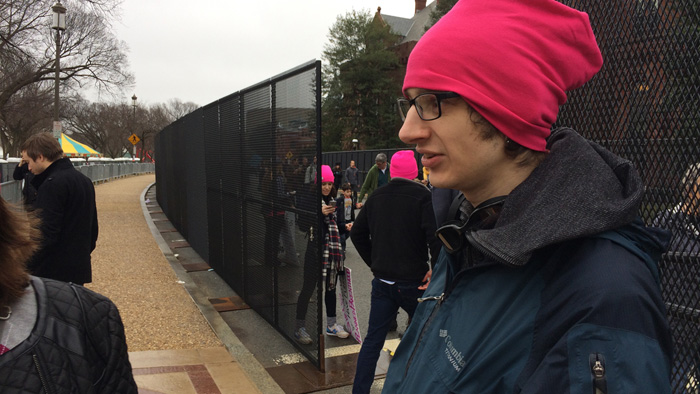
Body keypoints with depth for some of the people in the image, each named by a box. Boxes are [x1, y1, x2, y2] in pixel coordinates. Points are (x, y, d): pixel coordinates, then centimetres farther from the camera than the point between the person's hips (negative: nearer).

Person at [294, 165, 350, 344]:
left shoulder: (333, 201, 11)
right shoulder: (308, 200, -9)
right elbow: (302, 224, -16)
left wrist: (345, 226, 1)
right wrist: (319, 214, -25)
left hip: (333, 251, 7)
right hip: (315, 251, -6)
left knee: (330, 287, 15)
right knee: (308, 288, 0)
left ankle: (331, 324, 28)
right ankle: (300, 327, 13)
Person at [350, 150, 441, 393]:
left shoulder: (376, 196, 5)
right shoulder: (422, 196, -12)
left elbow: (357, 233, 10)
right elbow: (435, 236, -23)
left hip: (382, 280, 5)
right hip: (412, 281, -4)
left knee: (373, 339, 12)